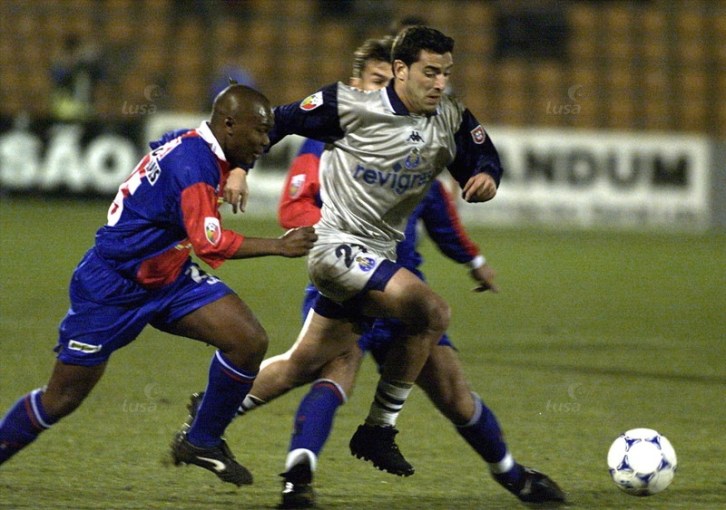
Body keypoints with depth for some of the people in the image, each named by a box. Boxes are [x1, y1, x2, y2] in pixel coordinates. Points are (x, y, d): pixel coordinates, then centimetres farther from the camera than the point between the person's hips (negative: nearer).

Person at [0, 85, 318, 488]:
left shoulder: (190, 145, 1)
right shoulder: (192, 163, -27)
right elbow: (210, 243, -35)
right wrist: (279, 246, -31)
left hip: (168, 279, 9)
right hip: (111, 288, -9)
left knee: (250, 341, -10)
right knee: (62, 399, 0)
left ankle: (202, 442, 5)